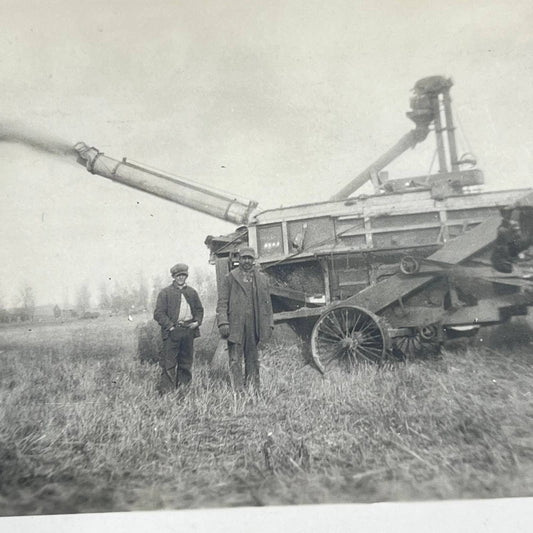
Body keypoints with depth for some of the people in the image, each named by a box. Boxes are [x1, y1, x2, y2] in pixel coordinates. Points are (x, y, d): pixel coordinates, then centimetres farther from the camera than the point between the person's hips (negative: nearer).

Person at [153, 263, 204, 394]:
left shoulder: (192, 292, 15)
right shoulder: (165, 293, 2)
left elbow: (199, 309, 22)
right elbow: (158, 313, -3)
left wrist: (197, 321, 4)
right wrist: (170, 325, -13)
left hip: (189, 331, 4)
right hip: (172, 332, -4)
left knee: (186, 362, 11)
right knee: (169, 363, -5)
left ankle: (183, 387, 23)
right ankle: (166, 390, -1)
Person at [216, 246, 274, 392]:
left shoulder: (262, 278, 13)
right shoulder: (229, 278, 3)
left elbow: (267, 303, 14)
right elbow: (222, 303, -1)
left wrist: (269, 324, 9)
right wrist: (223, 323, -12)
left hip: (255, 327, 3)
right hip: (235, 327, -3)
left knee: (253, 360, 11)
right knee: (235, 361, -2)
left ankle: (254, 390, 20)